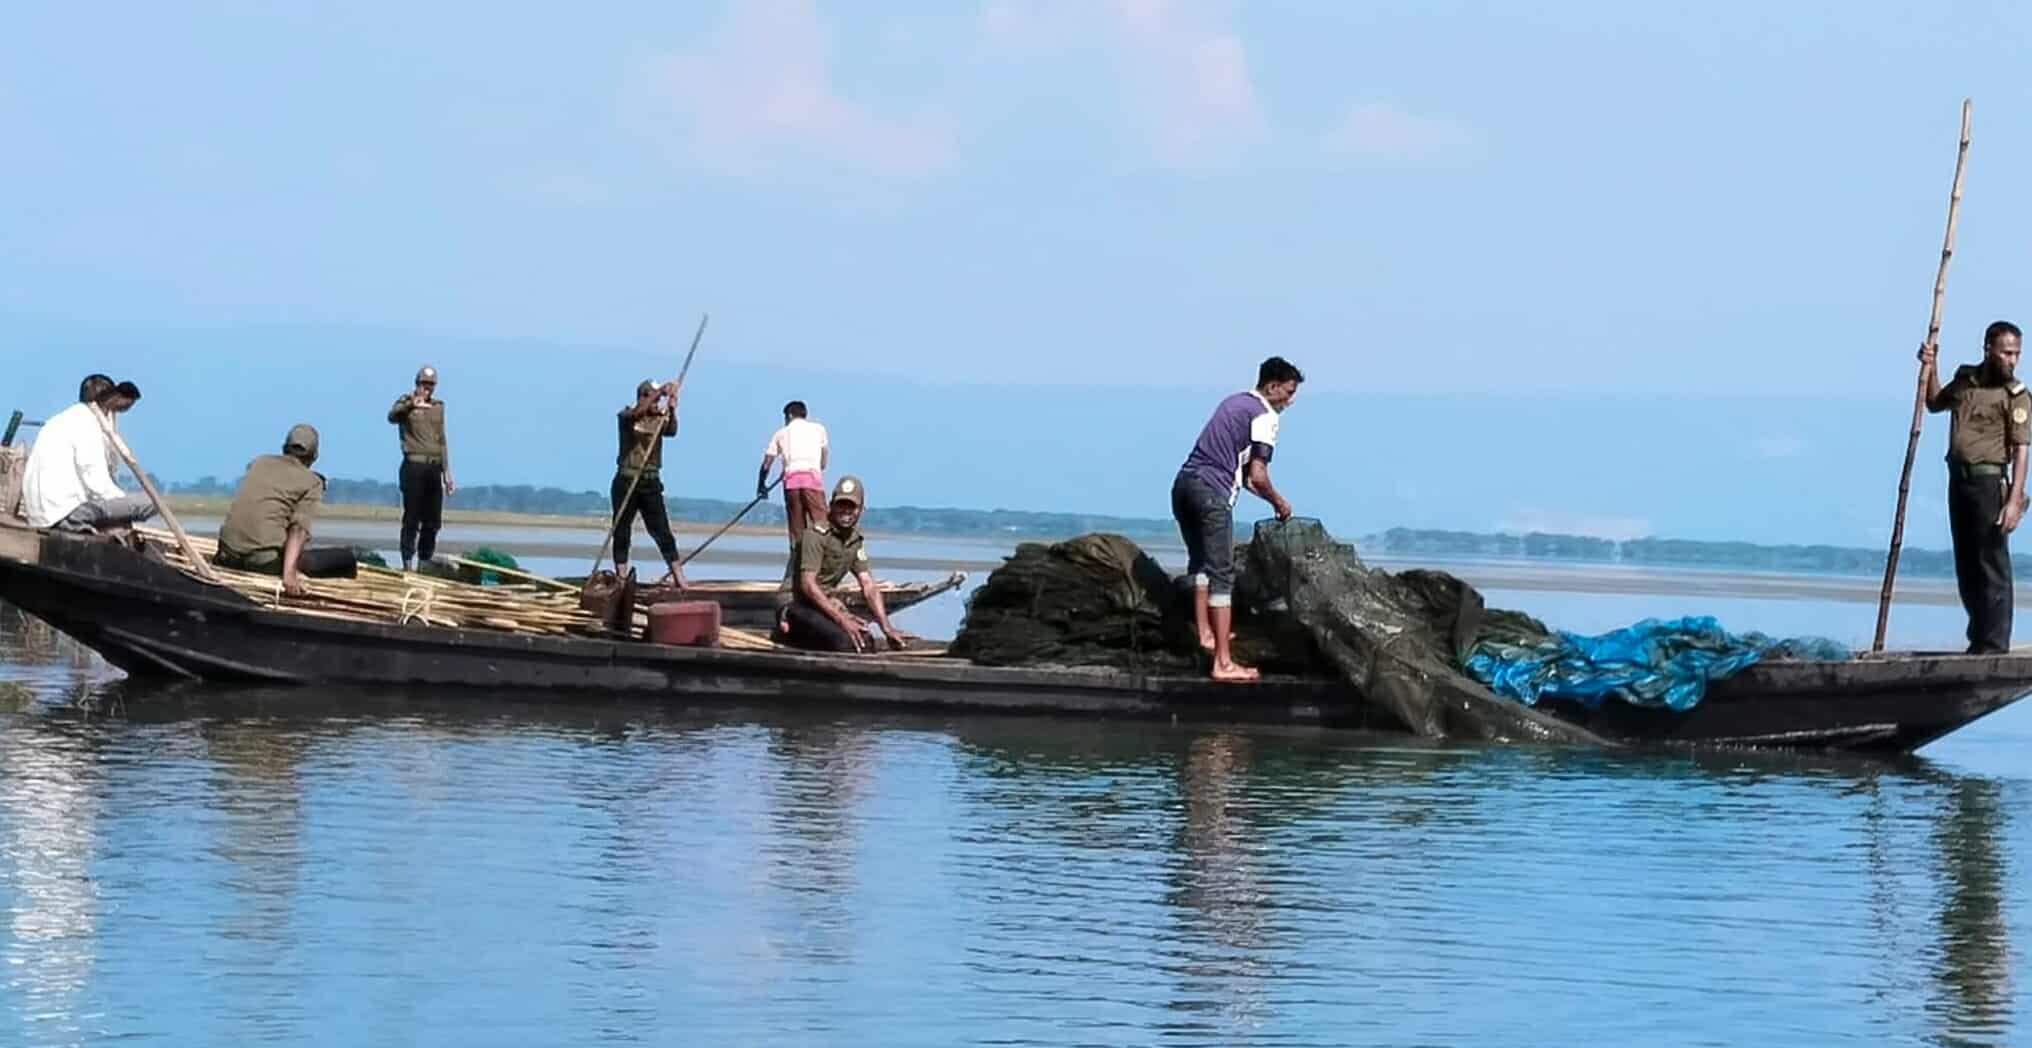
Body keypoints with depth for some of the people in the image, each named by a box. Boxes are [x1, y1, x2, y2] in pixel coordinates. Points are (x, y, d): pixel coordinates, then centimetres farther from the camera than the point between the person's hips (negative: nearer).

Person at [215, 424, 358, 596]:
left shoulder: (259, 463, 18)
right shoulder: (312, 482, 3)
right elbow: (299, 528, -12)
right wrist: (289, 572, -23)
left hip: (230, 557, 6)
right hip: (266, 560, -5)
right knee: (346, 559, 0)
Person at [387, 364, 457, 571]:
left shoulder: (438, 407, 18)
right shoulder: (407, 402, 1)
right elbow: (392, 416, -23)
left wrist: (447, 474, 20)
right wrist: (410, 405, -42)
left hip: (434, 467, 6)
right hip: (414, 466, -6)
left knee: (433, 521, 8)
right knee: (412, 519, -9)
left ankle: (426, 561, 16)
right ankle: (408, 562, -9)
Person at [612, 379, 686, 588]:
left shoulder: (660, 420, 5)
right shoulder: (627, 416, -1)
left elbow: (672, 430, -16)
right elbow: (638, 412, -24)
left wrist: (672, 410, -34)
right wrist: (660, 391, -34)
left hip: (651, 483, 2)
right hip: (626, 481, -2)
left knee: (662, 531, -1)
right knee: (621, 531, 0)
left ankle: (679, 578, -2)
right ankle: (621, 578, 5)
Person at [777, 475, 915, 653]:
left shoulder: (855, 541, 7)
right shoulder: (816, 534, -18)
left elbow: (869, 587, 5)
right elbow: (808, 585, -25)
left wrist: (887, 628, -7)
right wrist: (842, 619, -29)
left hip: (825, 603, 8)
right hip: (800, 603, -8)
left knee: (866, 643, -8)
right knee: (844, 642, -28)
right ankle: (791, 626, -3)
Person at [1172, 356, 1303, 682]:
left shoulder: (1236, 403, 23)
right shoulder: (1265, 416, -4)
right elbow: (1257, 477, -10)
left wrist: (1271, 500, 28)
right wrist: (1279, 503, 8)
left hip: (1184, 483, 9)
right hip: (1212, 493, -9)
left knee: (1200, 563, 27)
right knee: (1221, 575, -6)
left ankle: (1205, 633, 38)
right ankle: (1223, 663, -9)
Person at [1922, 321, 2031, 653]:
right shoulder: (1965, 378, 12)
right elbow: (1935, 402, 32)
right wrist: (1931, 368, 17)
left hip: (1989, 480, -7)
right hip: (1958, 478, 7)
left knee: (1992, 565, -8)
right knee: (1966, 566, 12)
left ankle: (1994, 645, -8)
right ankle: (1978, 640, 21)